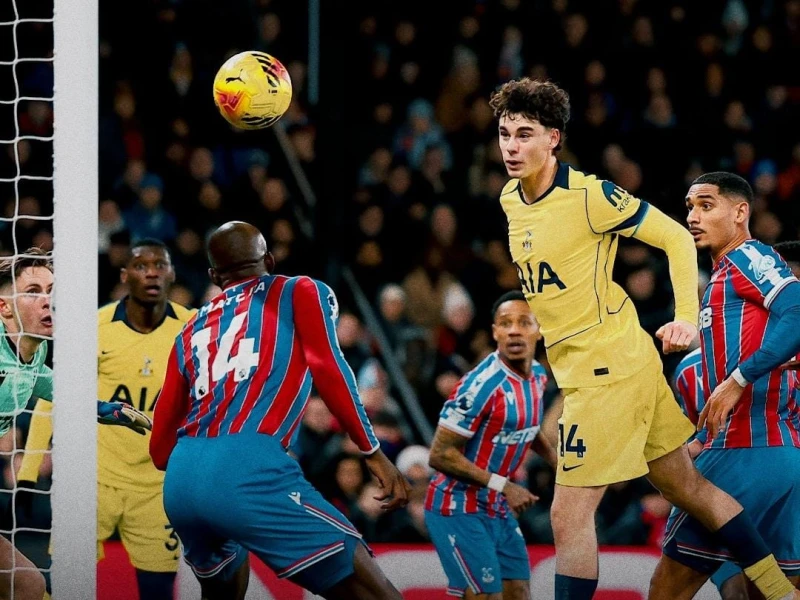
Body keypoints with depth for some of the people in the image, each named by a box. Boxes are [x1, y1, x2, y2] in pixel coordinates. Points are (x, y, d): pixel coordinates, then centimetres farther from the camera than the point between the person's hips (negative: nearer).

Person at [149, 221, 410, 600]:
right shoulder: (299, 293, 17)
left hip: (179, 481, 6)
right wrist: (373, 453, -1)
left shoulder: (191, 332, 28)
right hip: (248, 471, -6)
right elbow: (327, 369, -3)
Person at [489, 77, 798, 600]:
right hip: (579, 367, 8)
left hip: (607, 368, -8)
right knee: (687, 486, 14)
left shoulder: (589, 196, -17)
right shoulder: (510, 200, 6)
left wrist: (687, 318, -21)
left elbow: (677, 238, -12)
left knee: (569, 515, -10)